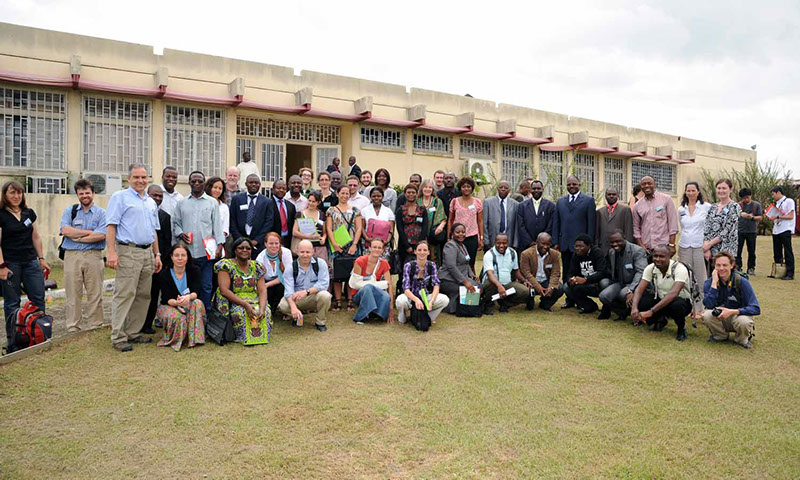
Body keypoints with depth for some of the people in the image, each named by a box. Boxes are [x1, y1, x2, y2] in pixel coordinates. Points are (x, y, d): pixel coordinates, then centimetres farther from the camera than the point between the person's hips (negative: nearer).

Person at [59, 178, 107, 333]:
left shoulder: (101, 213, 6)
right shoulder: (69, 211, 12)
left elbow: (101, 235, -9)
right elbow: (65, 230, -5)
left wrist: (77, 237, -6)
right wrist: (90, 232, -6)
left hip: (94, 256, -1)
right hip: (72, 256, 1)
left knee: (95, 295, 1)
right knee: (73, 295, 4)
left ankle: (96, 327, 10)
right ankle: (72, 329, 11)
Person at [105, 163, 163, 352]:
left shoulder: (151, 202, 20)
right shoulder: (120, 197, 0)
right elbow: (111, 225, -8)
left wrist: (157, 254, 18)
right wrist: (111, 252, -18)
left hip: (148, 253, 7)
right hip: (128, 252, -7)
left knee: (143, 296, 9)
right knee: (124, 295, -7)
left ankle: (134, 332, 18)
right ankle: (118, 337, -2)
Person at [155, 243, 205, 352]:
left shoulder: (194, 270, -7)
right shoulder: (164, 274, -11)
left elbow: (197, 291, -18)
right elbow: (167, 299, -17)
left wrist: (188, 297, -43)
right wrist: (177, 302, -43)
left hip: (189, 305, 2)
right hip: (168, 306, -2)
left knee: (197, 303, -34)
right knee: (178, 317, -36)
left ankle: (195, 338, -23)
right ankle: (172, 340, -1)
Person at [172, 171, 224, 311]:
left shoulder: (212, 202, 7)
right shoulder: (182, 203, 12)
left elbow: (217, 225, 4)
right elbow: (175, 223, 15)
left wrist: (220, 245, -5)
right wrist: (180, 234, -5)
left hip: (207, 252, -1)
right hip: (187, 251, 2)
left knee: (206, 286, 1)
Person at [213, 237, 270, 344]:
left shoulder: (256, 267, 7)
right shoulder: (226, 265, -6)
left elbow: (262, 290, -1)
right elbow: (224, 290, -16)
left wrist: (262, 308, -22)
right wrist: (245, 304, -26)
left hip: (254, 301, 4)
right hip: (231, 302, -4)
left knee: (267, 311, -24)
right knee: (239, 312, -34)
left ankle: (261, 336, 0)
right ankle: (245, 338, -11)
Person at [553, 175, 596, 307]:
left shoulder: (588, 200, 2)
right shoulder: (560, 201, 14)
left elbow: (591, 223, -2)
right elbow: (556, 223, 12)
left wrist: (589, 243, -7)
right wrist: (555, 241, 5)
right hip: (565, 244, 4)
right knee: (566, 273, 8)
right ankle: (569, 300, 15)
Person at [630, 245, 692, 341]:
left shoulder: (680, 269, -25)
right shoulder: (650, 268, -11)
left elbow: (673, 293, -39)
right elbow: (639, 289, -19)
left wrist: (651, 311, -48)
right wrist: (634, 308, -40)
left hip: (682, 300, -4)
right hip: (659, 299, 4)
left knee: (677, 305, -39)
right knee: (640, 300, -23)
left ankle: (681, 327, -4)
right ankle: (661, 319, 7)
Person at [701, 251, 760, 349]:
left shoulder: (742, 282, -14)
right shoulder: (709, 282, -9)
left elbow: (756, 309, -19)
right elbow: (709, 305, -25)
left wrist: (732, 311, -32)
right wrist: (714, 282, -25)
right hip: (719, 318, 2)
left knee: (744, 321, -36)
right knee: (707, 315, -30)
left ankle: (742, 339, 1)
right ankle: (720, 336, 3)